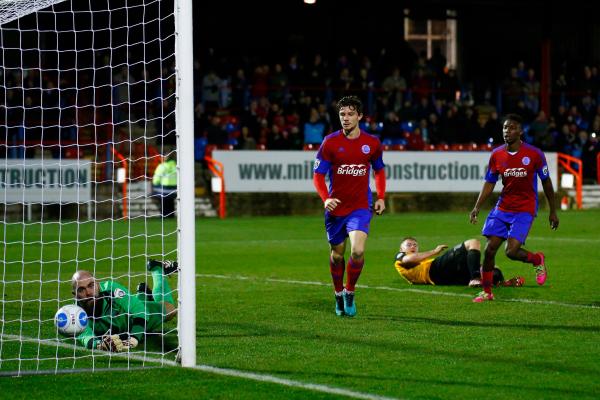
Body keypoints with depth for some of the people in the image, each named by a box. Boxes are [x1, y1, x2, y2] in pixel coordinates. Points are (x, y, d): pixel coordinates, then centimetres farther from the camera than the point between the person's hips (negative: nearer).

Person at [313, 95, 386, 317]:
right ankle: (338, 295, 35)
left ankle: (350, 293, 2)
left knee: (358, 251, -20)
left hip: (360, 207, -1)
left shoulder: (372, 143, 0)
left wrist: (381, 197, 4)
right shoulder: (330, 142, -5)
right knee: (337, 254, 11)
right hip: (336, 207, 1)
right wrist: (325, 199, -19)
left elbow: (379, 171, 17)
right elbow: (318, 175, -3)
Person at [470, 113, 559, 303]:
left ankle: (537, 260, 16)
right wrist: (477, 207, -6)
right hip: (502, 207, 4)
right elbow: (489, 183, 8)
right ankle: (486, 292, 11)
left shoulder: (534, 154, -10)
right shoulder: (496, 155, 0)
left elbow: (546, 182, 1)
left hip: (525, 210, -4)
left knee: (512, 251, -17)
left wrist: (553, 211, 6)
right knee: (489, 250, -5)